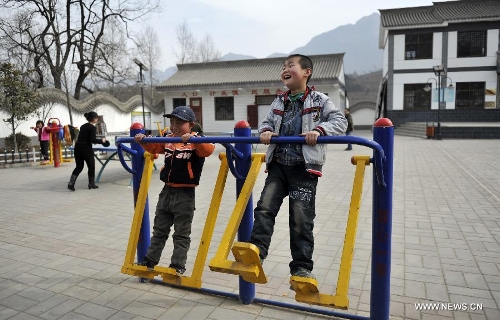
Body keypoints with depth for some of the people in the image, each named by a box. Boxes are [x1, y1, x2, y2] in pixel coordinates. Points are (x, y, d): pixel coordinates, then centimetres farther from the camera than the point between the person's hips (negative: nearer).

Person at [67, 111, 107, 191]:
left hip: (77, 148, 7)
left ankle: (71, 183, 0)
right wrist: (102, 140, -3)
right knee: (91, 166, 10)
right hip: (86, 149, -7)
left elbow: (81, 138, 16)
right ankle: (91, 184, 20)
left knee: (79, 167, 13)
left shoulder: (83, 126, 15)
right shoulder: (92, 128, -9)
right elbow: (93, 140, -17)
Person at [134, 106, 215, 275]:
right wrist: (143, 140, 1)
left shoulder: (195, 141, -14)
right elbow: (153, 148, 19)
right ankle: (150, 260, 32)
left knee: (181, 234, 7)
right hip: (167, 191, 7)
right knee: (159, 230, 19)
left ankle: (178, 265, 18)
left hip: (185, 194, -6)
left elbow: (208, 149, -32)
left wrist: (192, 139, -45)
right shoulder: (168, 140, 6)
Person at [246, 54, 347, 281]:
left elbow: (340, 122, -5)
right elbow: (267, 122, 21)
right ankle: (256, 251, -10)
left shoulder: (320, 101, 0)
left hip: (304, 169, -4)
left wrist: (319, 130, -23)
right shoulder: (279, 102, 15)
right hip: (278, 166, 5)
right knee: (265, 207, -10)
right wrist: (265, 131, -3)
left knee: (301, 218, -1)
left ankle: (302, 267, 11)